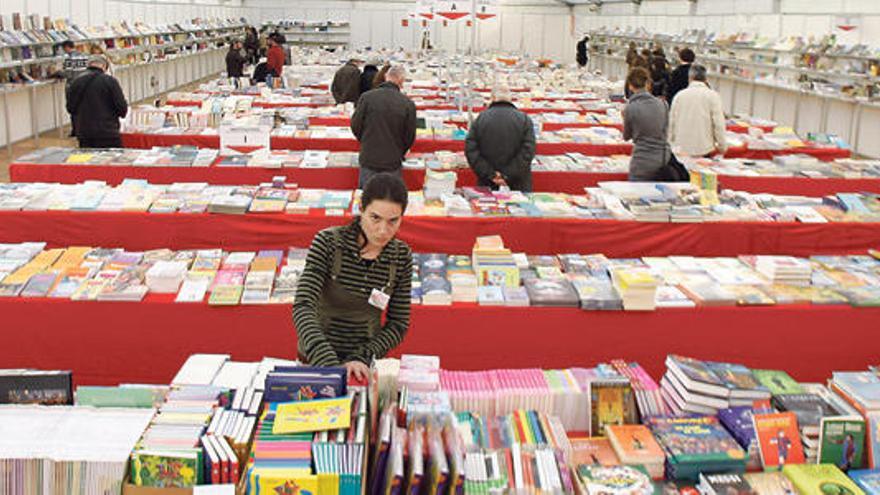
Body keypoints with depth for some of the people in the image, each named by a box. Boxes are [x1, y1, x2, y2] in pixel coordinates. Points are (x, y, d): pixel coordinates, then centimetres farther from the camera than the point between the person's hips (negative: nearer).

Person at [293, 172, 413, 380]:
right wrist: (329, 364, -32)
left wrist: (362, 359, -14)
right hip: (316, 360, -1)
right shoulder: (328, 242, -12)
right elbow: (303, 307, -20)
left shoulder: (402, 256, -3)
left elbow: (399, 324, 1)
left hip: (366, 364, 1)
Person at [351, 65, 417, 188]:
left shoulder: (366, 97, -9)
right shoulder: (408, 104, -10)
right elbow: (410, 136, -1)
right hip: (393, 162, -1)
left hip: (368, 160, 1)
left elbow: (355, 126, -1)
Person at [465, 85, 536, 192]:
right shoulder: (524, 119, 0)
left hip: (487, 184, 1)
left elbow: (471, 151, -4)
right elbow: (528, 151, -9)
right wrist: (508, 175, -11)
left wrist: (490, 174, -6)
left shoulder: (480, 118, 2)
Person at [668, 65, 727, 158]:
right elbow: (719, 123, -8)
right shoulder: (712, 96, -6)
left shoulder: (680, 95, 2)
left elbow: (672, 121, 8)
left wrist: (671, 142, 20)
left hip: (681, 149, 2)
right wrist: (722, 146, 2)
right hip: (704, 149, -2)